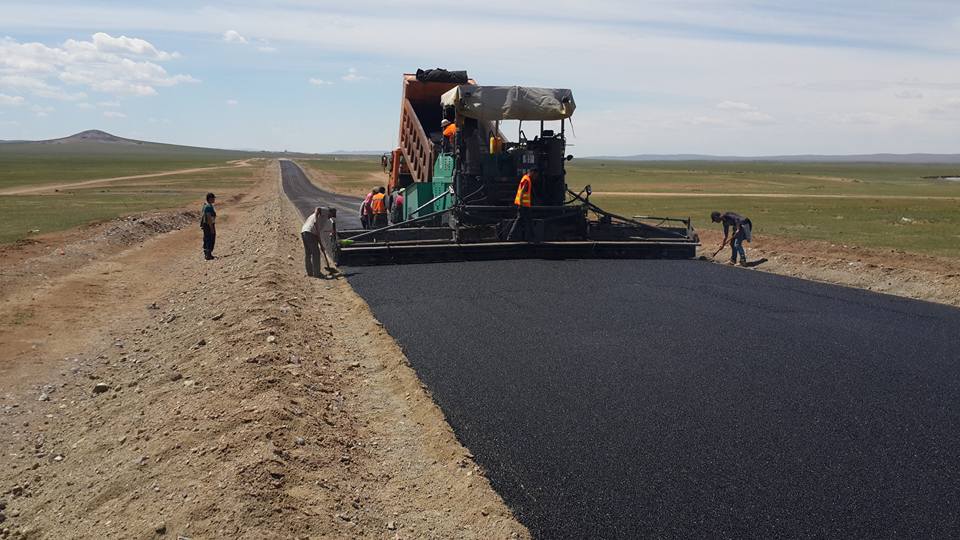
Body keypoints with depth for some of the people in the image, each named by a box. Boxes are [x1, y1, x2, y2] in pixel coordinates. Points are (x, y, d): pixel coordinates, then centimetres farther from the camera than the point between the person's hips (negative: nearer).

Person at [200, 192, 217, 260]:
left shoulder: (205, 205, 12)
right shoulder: (209, 206, -20)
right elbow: (209, 218, -24)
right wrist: (212, 228, -23)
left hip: (205, 225, 11)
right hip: (209, 225, -11)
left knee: (206, 240, 16)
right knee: (210, 240, -5)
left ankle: (206, 254, 23)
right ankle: (208, 255, -4)